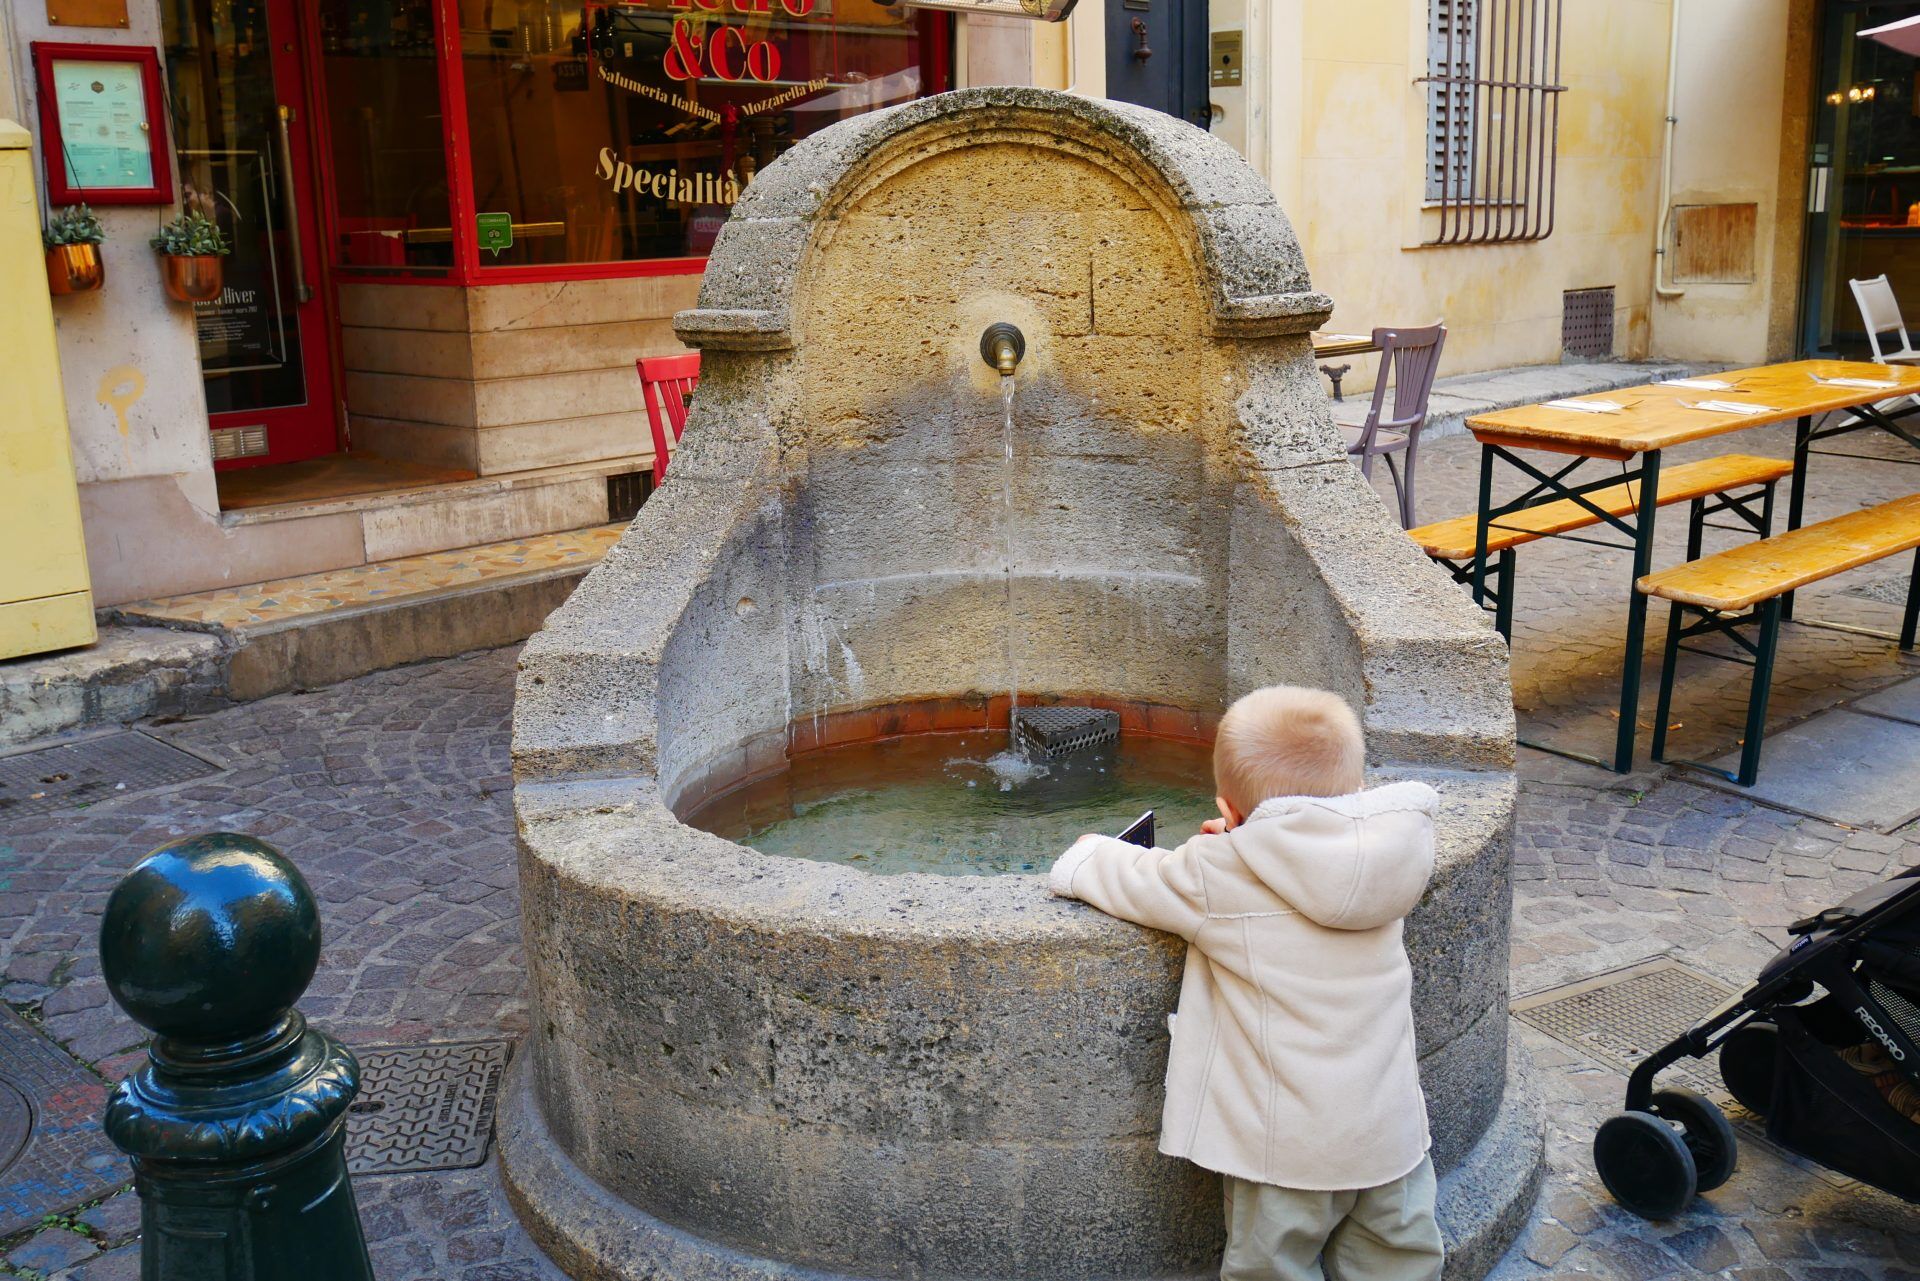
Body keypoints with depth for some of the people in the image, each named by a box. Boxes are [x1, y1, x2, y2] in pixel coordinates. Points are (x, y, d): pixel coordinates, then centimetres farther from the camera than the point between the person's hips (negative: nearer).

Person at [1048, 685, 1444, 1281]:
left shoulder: (1220, 877, -16)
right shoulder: (1387, 855, -2)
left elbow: (1134, 879, -1)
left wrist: (1086, 853, 20)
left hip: (1291, 1147, -5)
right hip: (1392, 1137, 5)